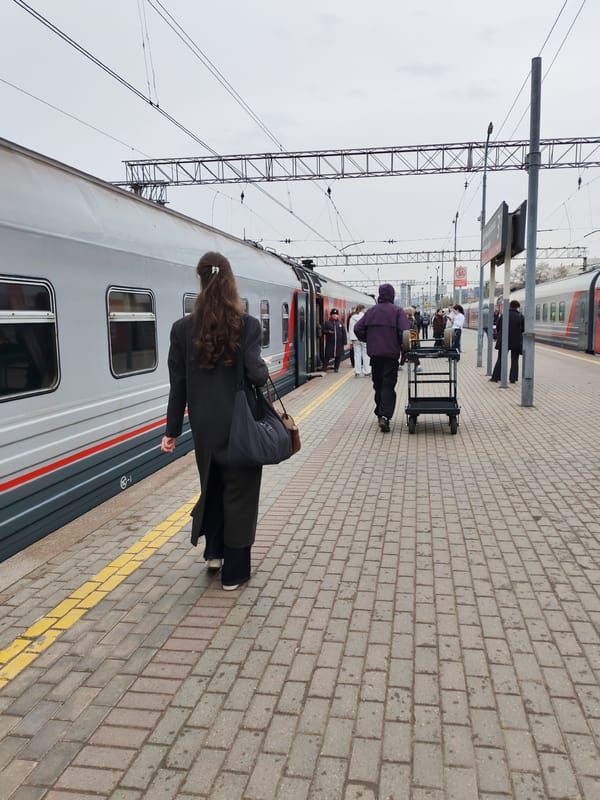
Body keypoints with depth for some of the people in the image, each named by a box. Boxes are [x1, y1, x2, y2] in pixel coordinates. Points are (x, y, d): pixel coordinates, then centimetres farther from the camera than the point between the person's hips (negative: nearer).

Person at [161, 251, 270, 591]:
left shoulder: (183, 328, -4)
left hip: (205, 426, 3)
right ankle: (234, 572, 18)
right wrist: (265, 370, 5)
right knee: (239, 492, 9)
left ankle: (214, 551, 34)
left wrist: (172, 430, 6)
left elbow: (178, 384, -2)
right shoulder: (248, 324, -12)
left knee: (212, 484, 25)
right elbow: (255, 374, -20)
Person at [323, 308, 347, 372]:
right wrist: (328, 331, -17)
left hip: (339, 343, 2)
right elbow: (323, 330, 3)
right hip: (330, 343, -2)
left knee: (338, 356, 6)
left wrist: (344, 341, 2)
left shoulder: (340, 322, 9)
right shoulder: (327, 322, 3)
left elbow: (344, 332, 8)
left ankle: (336, 368, 17)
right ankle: (324, 367, 1)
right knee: (328, 356, -4)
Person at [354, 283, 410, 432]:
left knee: (378, 384, 16)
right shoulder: (397, 311, -4)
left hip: (374, 353, 4)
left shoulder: (371, 311, 7)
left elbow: (358, 329, 3)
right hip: (391, 354, -3)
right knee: (388, 385, -3)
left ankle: (379, 413, 24)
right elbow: (404, 331, -14)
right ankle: (385, 416, -17)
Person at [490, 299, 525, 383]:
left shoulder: (503, 315, -6)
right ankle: (513, 379, 8)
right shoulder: (521, 316, -6)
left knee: (500, 359, 9)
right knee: (514, 360, 9)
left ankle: (495, 377, 9)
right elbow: (523, 329, 0)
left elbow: (497, 327, -1)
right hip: (516, 341, 0)